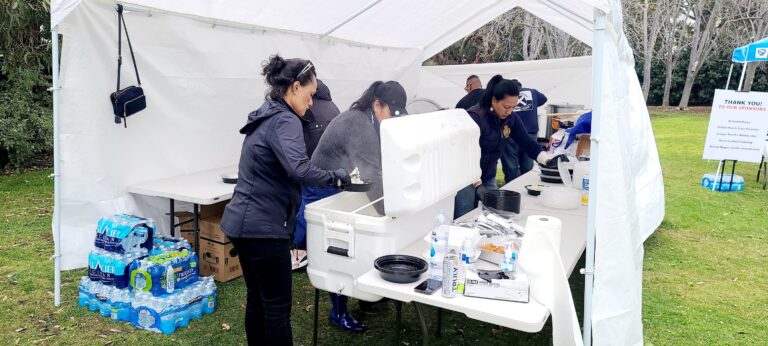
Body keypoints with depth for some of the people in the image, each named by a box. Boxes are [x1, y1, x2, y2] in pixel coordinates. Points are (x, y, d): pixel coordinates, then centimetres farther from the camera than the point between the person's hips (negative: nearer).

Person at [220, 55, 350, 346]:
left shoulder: (265, 117, 15)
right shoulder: (285, 121, -16)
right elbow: (299, 169, -32)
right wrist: (335, 177, -17)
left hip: (243, 222, 10)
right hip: (263, 227, -10)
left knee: (257, 300, 19)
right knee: (278, 306, 1)